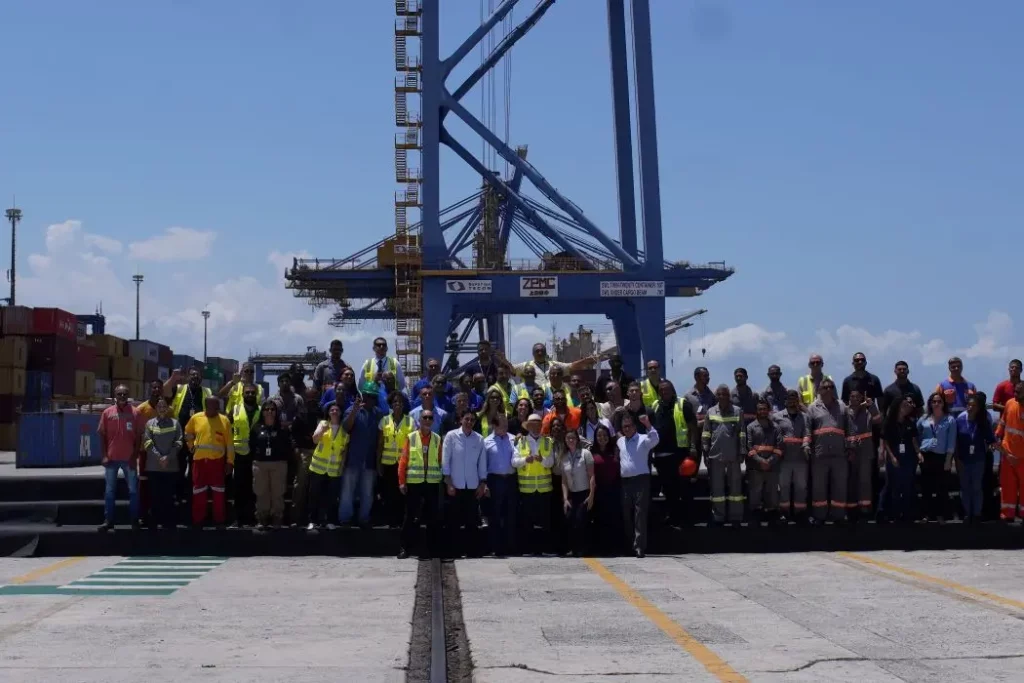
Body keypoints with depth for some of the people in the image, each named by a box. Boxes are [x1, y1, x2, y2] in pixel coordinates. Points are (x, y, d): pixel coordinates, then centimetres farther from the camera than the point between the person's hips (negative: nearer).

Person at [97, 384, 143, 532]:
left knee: (133, 490, 2)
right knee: (109, 491, 6)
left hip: (129, 459, -1)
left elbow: (139, 436, 1)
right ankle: (108, 521, 11)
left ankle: (134, 521, 9)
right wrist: (103, 456, -3)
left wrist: (135, 456, -5)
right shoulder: (107, 413, 2)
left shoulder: (134, 413, -1)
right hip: (111, 458, 1)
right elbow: (102, 435, 4)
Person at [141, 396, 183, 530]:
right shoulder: (150, 423, 4)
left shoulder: (175, 423, 4)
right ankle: (154, 523, 10)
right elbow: (147, 444, -3)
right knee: (155, 496, 4)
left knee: (169, 496, 4)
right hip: (154, 466, 0)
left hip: (171, 466, 0)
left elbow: (179, 443, 0)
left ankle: (169, 523, 9)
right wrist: (159, 457, -12)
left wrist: (168, 457, -11)